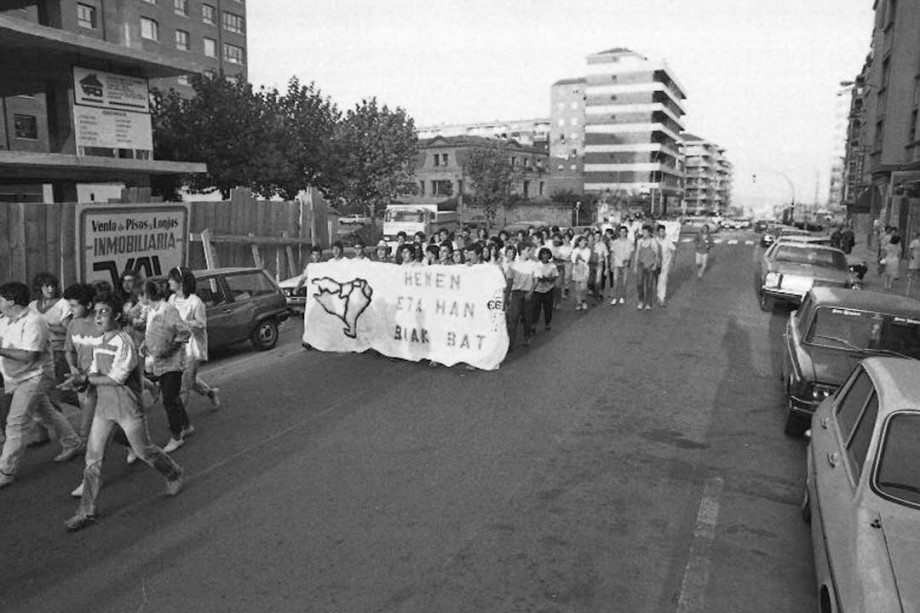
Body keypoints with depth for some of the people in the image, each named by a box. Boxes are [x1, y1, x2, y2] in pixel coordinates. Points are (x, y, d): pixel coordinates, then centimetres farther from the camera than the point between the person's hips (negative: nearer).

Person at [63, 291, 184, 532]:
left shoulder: (124, 343, -19)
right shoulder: (99, 343, 6)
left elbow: (115, 379, -22)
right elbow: (94, 372, 13)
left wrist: (86, 378, -12)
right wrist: (84, 379, -9)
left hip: (128, 408, -7)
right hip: (103, 406, 7)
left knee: (144, 450, 9)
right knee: (93, 457, 4)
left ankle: (174, 476, 35)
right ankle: (87, 512, 12)